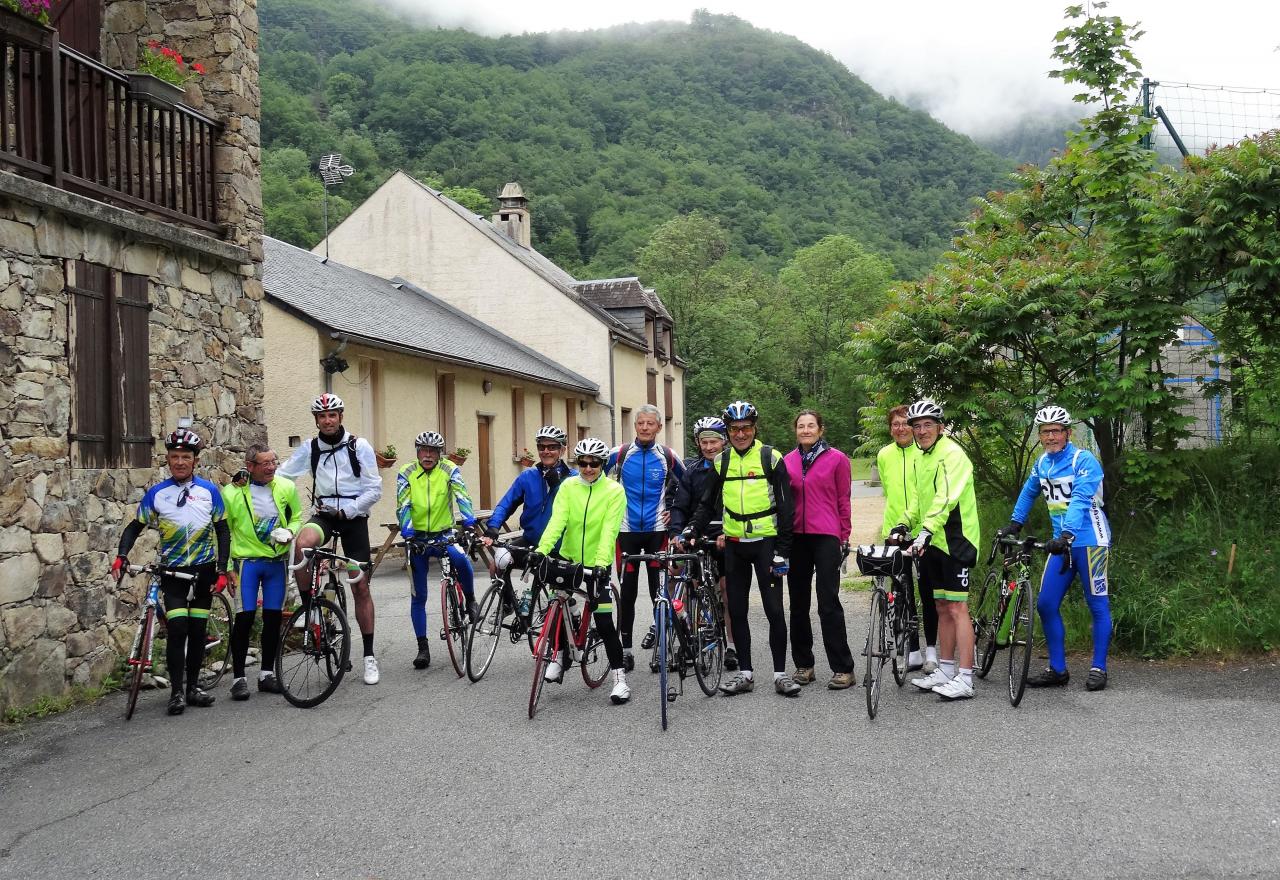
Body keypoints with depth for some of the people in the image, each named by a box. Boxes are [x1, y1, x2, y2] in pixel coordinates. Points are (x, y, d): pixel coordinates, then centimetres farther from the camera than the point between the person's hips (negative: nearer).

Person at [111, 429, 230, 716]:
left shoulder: (209, 491, -2)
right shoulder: (156, 493, -3)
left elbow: (222, 531, 2)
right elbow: (135, 527, 4)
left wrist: (221, 570, -5)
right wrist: (121, 556, -12)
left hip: (204, 570, 1)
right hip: (172, 570, -1)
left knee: (197, 630, 6)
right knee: (177, 629, -11)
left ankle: (193, 686, 18)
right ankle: (177, 691, -3)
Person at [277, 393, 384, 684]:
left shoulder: (359, 446, -4)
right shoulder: (309, 448, 4)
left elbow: (374, 490, -5)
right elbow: (281, 475, -1)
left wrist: (347, 511, -17)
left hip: (353, 518, -1)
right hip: (323, 514, 1)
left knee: (361, 587, 0)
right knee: (302, 544, -35)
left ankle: (369, 657, 11)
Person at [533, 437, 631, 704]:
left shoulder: (614, 491, -12)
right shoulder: (568, 487, -4)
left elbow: (609, 531, -20)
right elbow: (556, 521, -15)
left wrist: (601, 563, -33)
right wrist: (541, 550, -30)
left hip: (596, 563, -3)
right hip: (568, 558, 3)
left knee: (604, 622, -7)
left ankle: (620, 677, 3)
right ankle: (559, 655, 29)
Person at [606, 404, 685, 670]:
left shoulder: (668, 457, 0)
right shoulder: (619, 454, -2)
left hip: (657, 529, 0)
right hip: (627, 530, 0)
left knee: (659, 588, 0)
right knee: (627, 590, 0)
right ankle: (625, 647, 8)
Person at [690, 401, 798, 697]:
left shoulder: (771, 458, -5)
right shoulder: (722, 461, 6)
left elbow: (785, 507, -5)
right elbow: (708, 503, 13)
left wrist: (782, 550, -10)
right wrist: (692, 531, -3)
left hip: (765, 542, -4)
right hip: (734, 545, 4)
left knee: (774, 609, -3)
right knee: (737, 611, 7)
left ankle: (780, 673, 6)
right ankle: (744, 672, 16)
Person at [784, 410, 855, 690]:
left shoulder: (837, 459, 0)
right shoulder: (787, 461, 9)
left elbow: (844, 501, 2)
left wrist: (844, 538, 0)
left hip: (826, 536, -4)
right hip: (796, 537, 4)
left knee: (829, 603, -6)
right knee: (798, 603, 9)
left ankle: (843, 668, 0)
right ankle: (803, 664, 19)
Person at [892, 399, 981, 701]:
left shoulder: (951, 454, -14)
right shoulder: (922, 457, 15)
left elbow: (946, 498, -26)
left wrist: (926, 531, -36)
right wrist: (904, 525, 8)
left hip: (955, 540, -9)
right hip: (933, 542, 9)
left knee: (957, 608, -9)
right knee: (942, 608, 14)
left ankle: (964, 679, -7)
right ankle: (945, 671, 22)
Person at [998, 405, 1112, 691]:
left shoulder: (1083, 460, -13)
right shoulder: (1042, 463, 8)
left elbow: (1080, 501, -26)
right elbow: (1028, 493, 26)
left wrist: (1066, 534, -37)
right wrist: (1014, 523, 22)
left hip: (1089, 541, -7)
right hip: (1062, 542, 7)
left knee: (1098, 605, 1)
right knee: (1046, 604, 2)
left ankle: (1098, 668, 10)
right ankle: (1057, 670, 11)